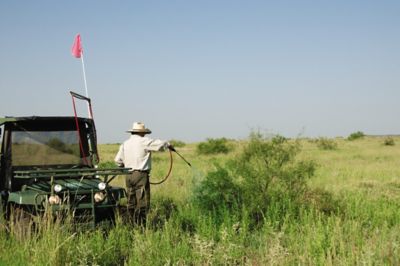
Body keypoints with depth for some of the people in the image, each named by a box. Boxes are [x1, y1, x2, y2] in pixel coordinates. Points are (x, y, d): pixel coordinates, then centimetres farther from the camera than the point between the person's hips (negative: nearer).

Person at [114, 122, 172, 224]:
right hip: (141, 175, -7)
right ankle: (140, 224, -7)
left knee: (131, 202, 12)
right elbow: (159, 144, -9)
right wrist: (168, 145, 11)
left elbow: (118, 160, 13)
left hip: (129, 176, 7)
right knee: (142, 202, -5)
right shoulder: (144, 141, -8)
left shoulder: (125, 143, 11)